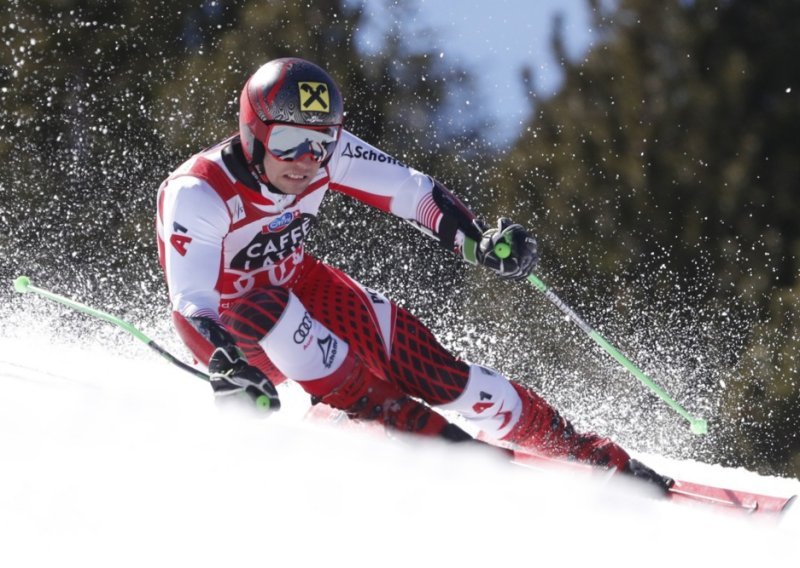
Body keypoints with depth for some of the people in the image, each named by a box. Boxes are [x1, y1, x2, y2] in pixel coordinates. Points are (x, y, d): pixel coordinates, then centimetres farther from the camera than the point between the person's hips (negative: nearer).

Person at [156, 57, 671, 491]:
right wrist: (226, 367, -55)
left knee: (432, 368, -11)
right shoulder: (195, 194, -32)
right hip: (227, 323, -4)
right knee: (262, 309, -37)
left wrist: (477, 239, -31)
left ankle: (601, 459, -2)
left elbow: (410, 190, -14)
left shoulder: (325, 151, -18)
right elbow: (192, 302, -36)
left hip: (301, 287, 4)